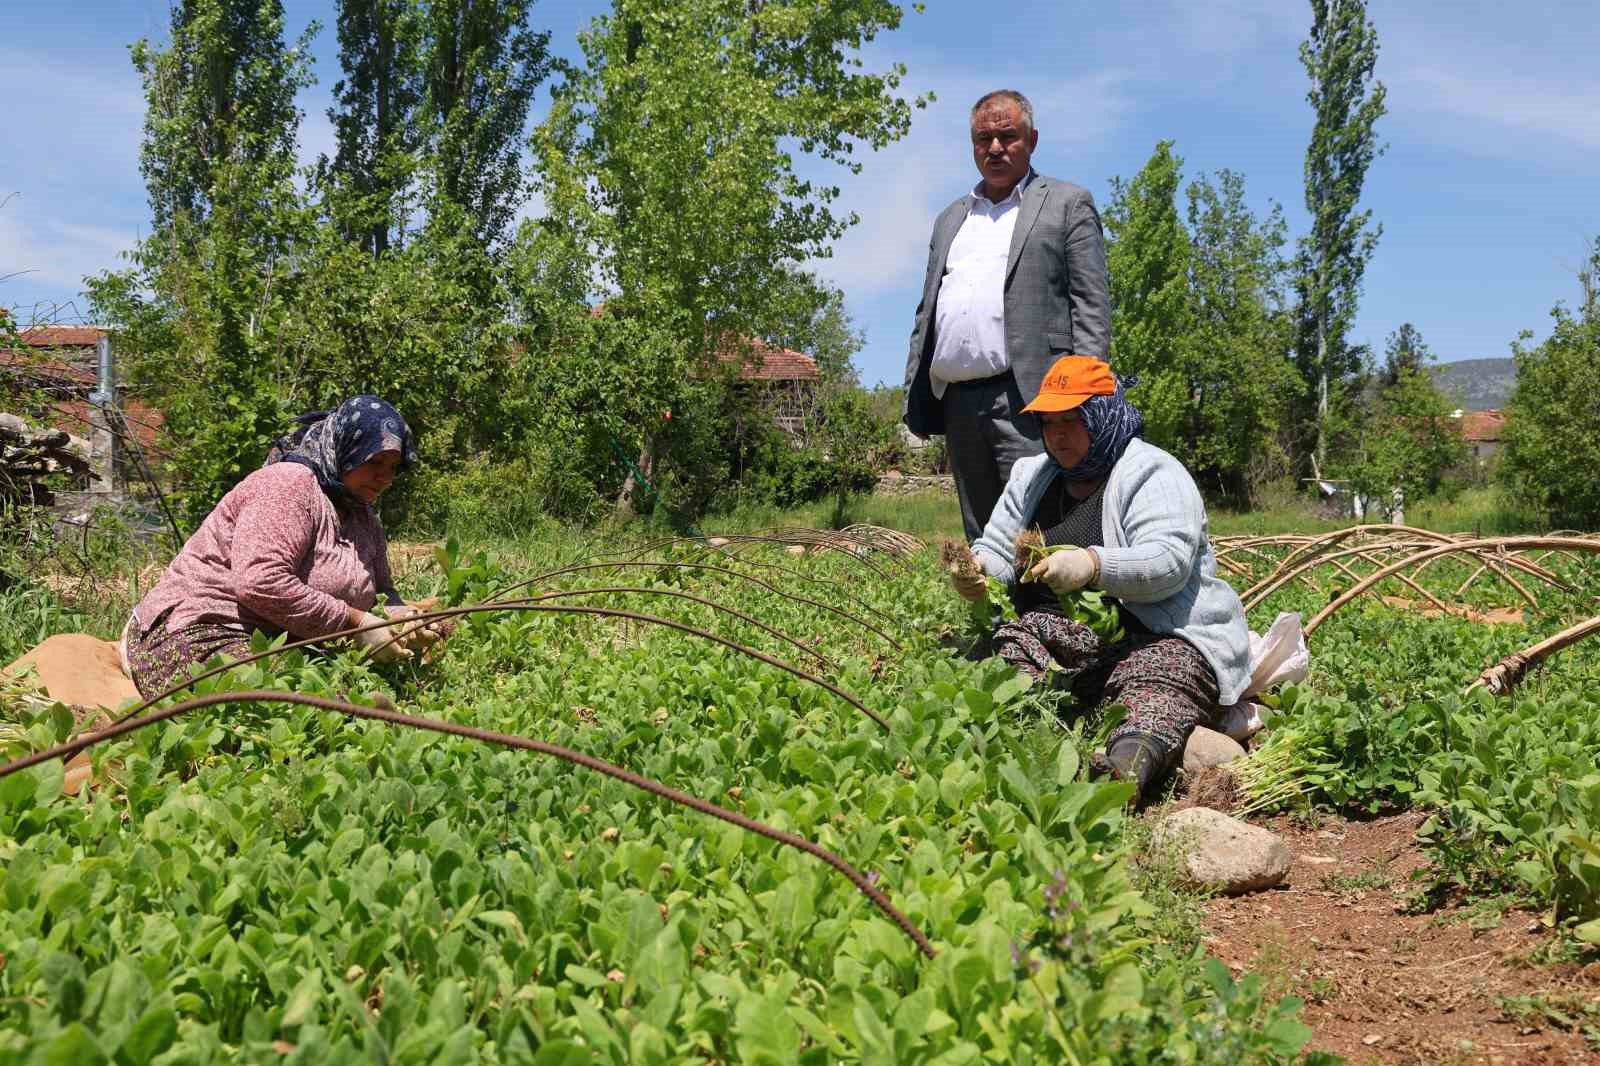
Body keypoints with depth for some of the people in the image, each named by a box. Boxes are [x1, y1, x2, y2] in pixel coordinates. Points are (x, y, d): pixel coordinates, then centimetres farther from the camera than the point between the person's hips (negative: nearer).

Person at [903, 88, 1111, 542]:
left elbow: (1091, 304, -1)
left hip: (1027, 399, -5)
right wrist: (915, 395, 12)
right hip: (957, 401, 6)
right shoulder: (951, 219, 25)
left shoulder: (1067, 204, 9)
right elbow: (927, 313, 23)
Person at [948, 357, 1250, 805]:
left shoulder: (1153, 474, -2)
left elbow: (1169, 561, -18)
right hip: (1049, 637, 5)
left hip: (1156, 638, -4)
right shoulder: (1031, 478, 19)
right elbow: (997, 550, 15)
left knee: (1156, 697, -38)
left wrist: (1095, 565, -36)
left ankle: (1126, 768, -68)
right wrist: (977, 571, -11)